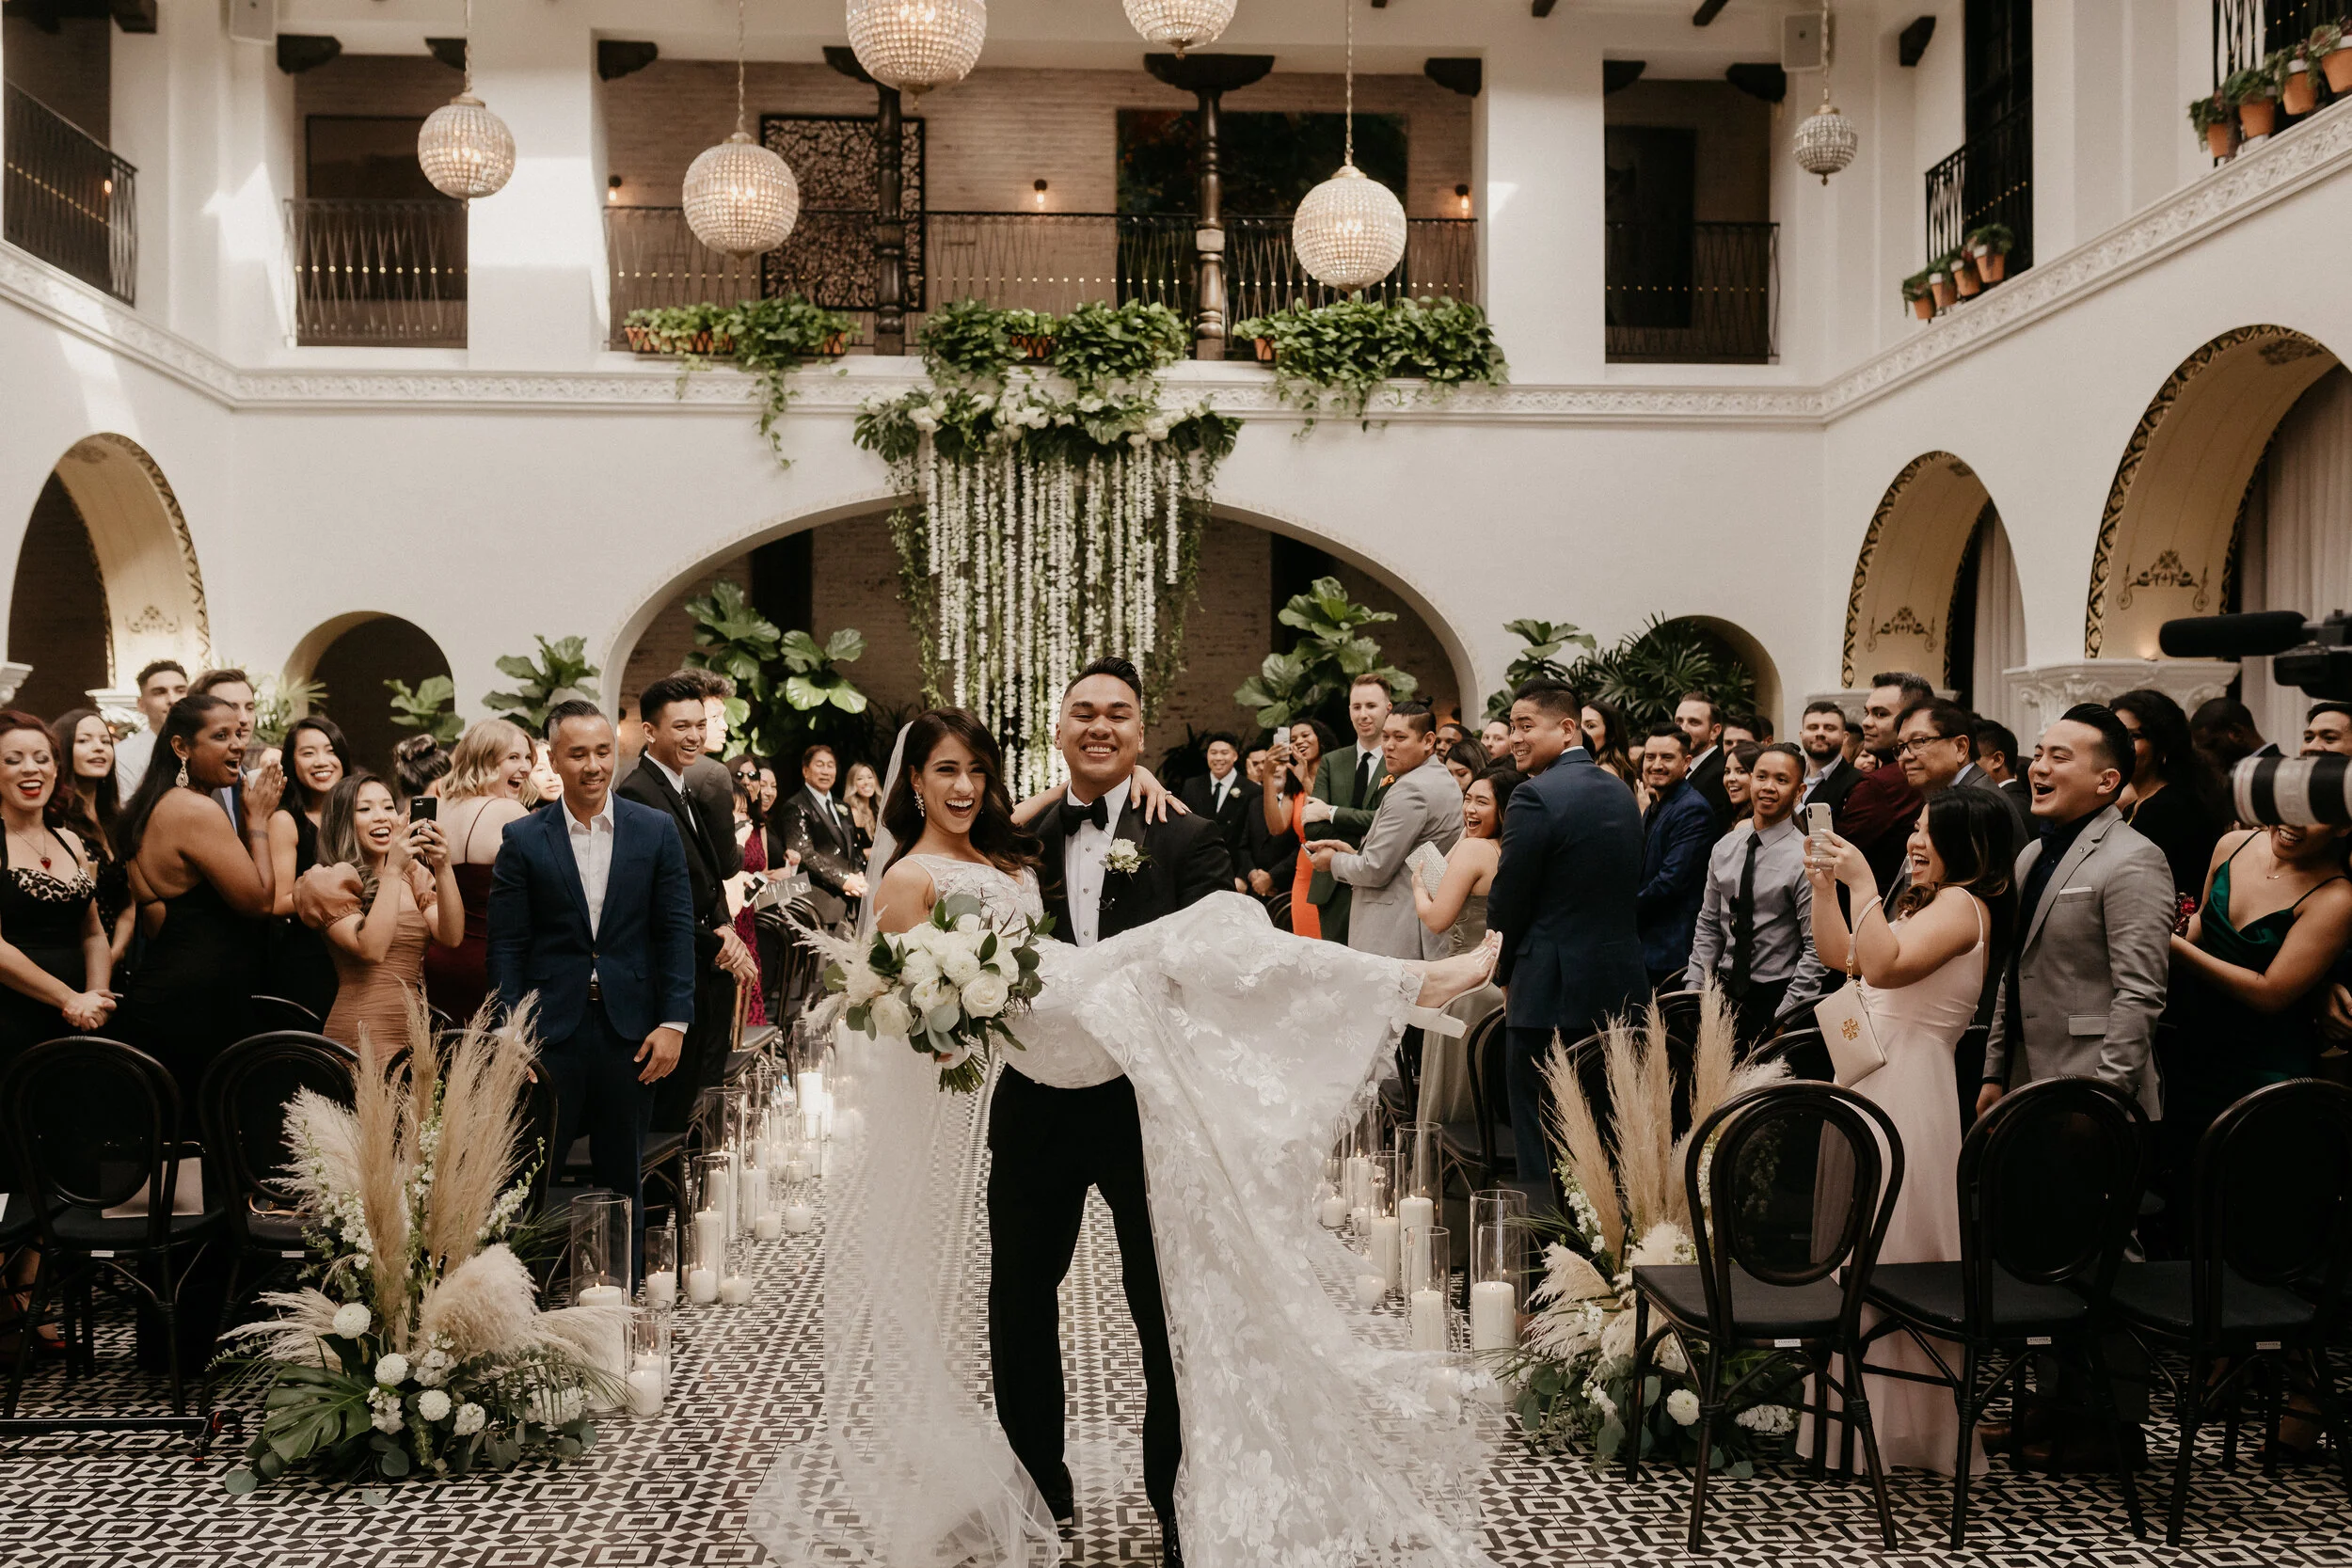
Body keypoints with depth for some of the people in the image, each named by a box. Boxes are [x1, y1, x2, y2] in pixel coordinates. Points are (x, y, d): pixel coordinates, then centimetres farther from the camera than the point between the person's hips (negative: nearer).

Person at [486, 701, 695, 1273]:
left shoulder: (657, 830, 3)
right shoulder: (523, 839, 1)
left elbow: (677, 931, 3)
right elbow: (507, 945, 0)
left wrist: (674, 1021, -4)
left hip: (629, 1030, 1)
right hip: (550, 1028, -1)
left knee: (623, 1177, 11)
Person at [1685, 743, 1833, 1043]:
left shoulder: (1805, 859, -11)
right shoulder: (1724, 848, 7)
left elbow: (1817, 948, -14)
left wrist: (1785, 1016, -16)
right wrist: (1693, 990, 3)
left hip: (1776, 997, -5)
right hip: (1724, 990, 5)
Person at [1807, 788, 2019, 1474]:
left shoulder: (1962, 905, -11)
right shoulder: (1925, 904, 20)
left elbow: (1885, 964, -26)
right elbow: (1841, 955, 23)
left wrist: (1862, 883, -22)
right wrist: (1824, 884, 13)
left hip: (1909, 1092, -10)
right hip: (1875, 1086, 10)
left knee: (1894, 1256, -3)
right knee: (1867, 1254, 14)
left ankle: (1902, 1424, 8)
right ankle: (1871, 1410, 24)